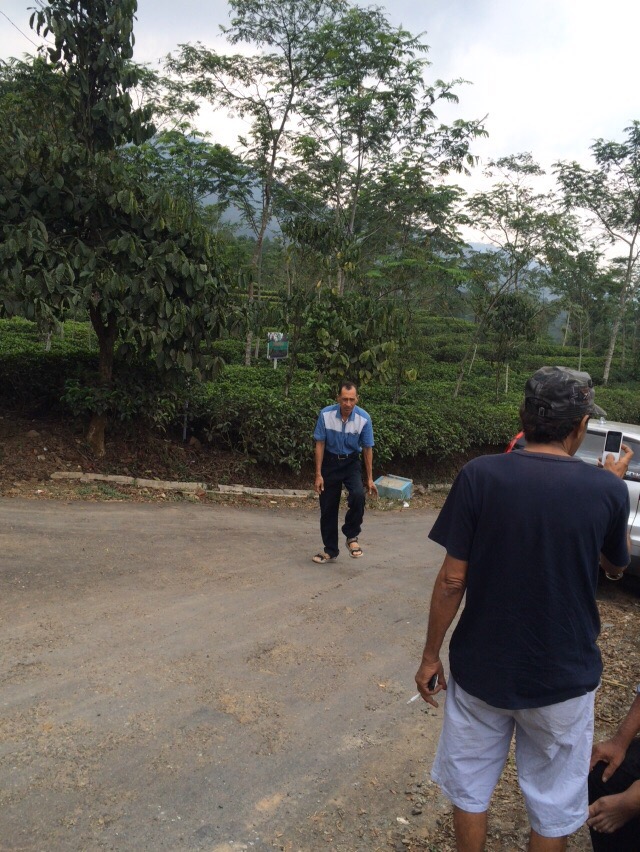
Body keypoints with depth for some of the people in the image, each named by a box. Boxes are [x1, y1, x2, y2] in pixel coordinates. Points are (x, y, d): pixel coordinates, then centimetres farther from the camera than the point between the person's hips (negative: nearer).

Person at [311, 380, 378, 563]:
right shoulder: (326, 414, -17)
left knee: (358, 495, -27)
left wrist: (370, 478, -4)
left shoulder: (364, 418, -17)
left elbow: (367, 449, -6)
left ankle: (352, 536, -4)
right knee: (328, 507, 4)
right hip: (330, 462, 1)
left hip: (351, 463, 0)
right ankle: (330, 550, 22)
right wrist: (318, 474, -9)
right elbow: (320, 444, -8)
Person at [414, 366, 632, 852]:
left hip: (481, 669, 0)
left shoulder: (479, 476, -16)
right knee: (553, 809, 22)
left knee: (470, 787, 22)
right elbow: (617, 566, 8)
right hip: (563, 678, 1)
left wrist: (431, 656, 1)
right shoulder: (606, 489, -12)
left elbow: (452, 581, -13)